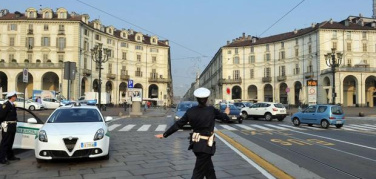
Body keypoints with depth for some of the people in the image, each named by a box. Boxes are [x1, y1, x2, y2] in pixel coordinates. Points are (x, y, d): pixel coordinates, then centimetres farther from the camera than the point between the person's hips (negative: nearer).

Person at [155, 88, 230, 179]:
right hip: (206, 145, -5)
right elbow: (224, 117, 3)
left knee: (209, 169, 23)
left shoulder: (191, 111, -4)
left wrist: (164, 134, 9)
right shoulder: (211, 110, -14)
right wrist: (226, 113, 28)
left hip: (196, 144, 5)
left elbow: (178, 125, -1)